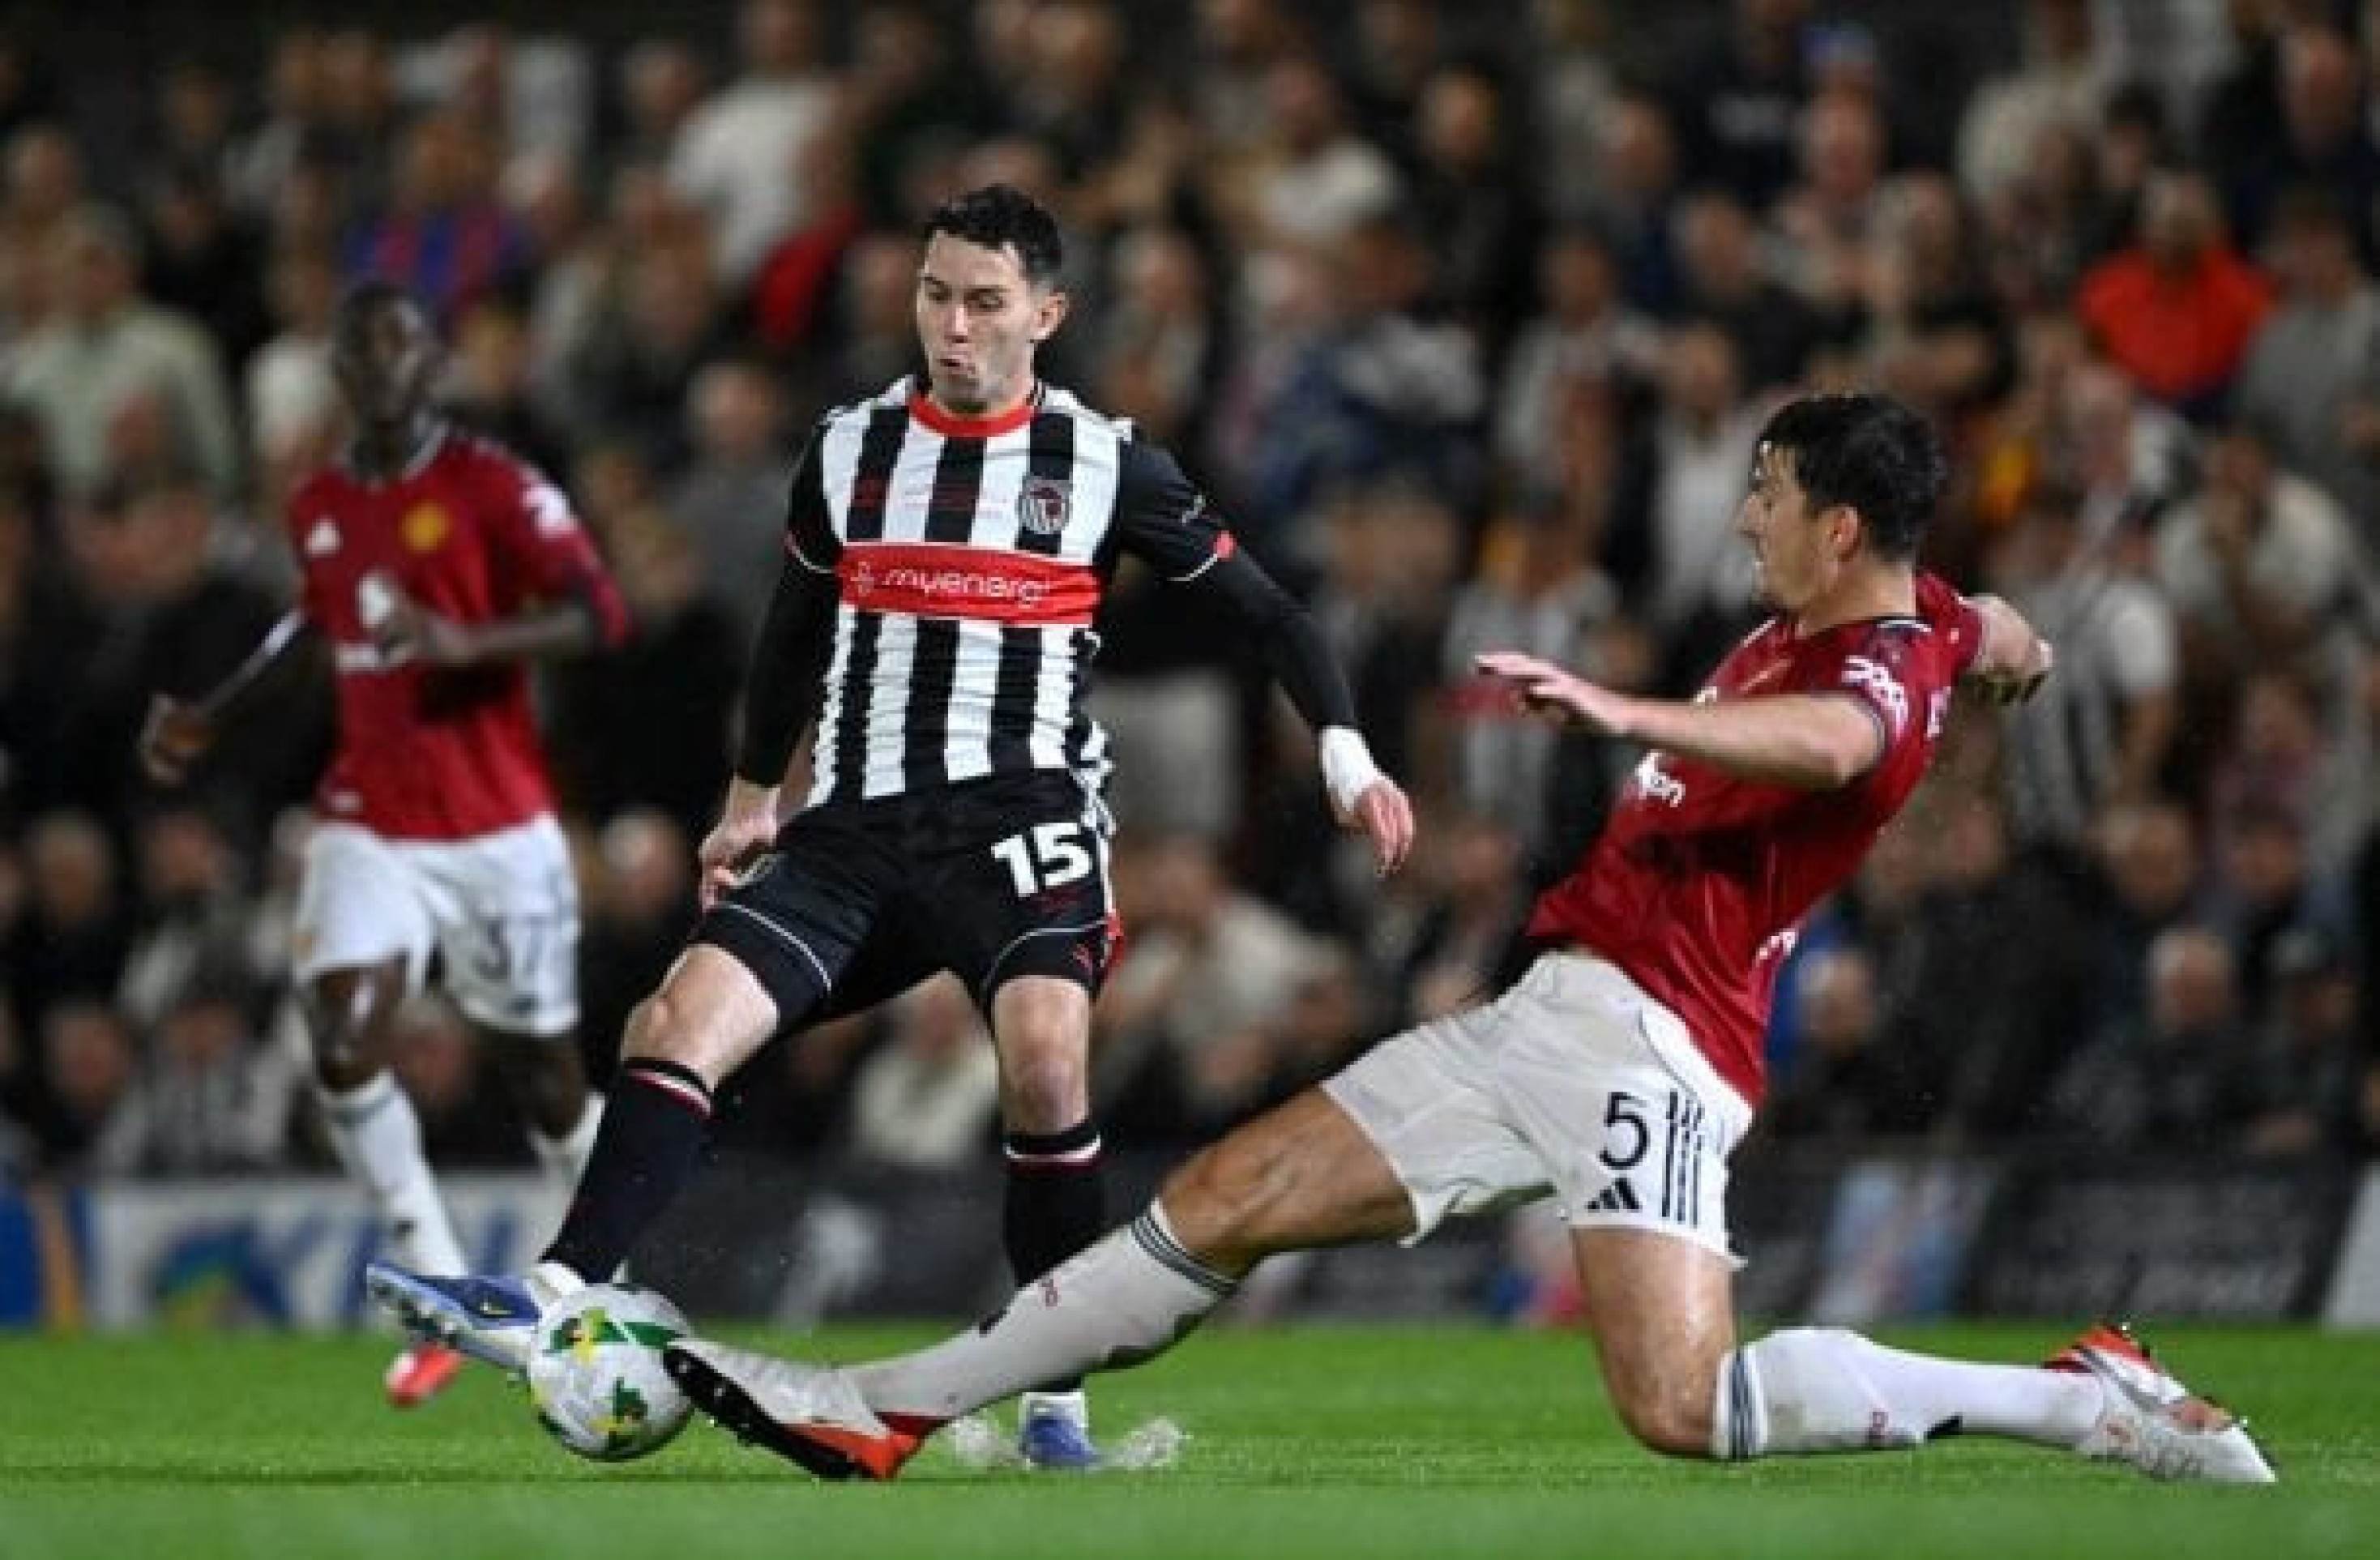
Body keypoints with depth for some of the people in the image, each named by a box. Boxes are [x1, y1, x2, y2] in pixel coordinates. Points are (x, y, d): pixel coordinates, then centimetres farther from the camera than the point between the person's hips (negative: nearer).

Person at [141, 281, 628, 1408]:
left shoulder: (491, 486, -9)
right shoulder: (318, 508, 9)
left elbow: (598, 614, -19)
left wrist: (464, 642, -33)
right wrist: (210, 721, 22)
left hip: (498, 834, -4)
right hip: (369, 828, 4)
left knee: (547, 1082, 4)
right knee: (342, 1044, -18)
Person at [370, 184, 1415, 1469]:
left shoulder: (1105, 466, 2)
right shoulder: (848, 452, 11)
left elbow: (1261, 609, 9)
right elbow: (794, 631, 25)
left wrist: (1344, 752, -2)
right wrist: (751, 799, 27)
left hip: (1020, 817, -4)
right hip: (854, 826, 4)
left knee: (1044, 1053, -28)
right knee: (677, 1022, -16)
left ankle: (1057, 1400, -18)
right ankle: (550, 1303, -24)